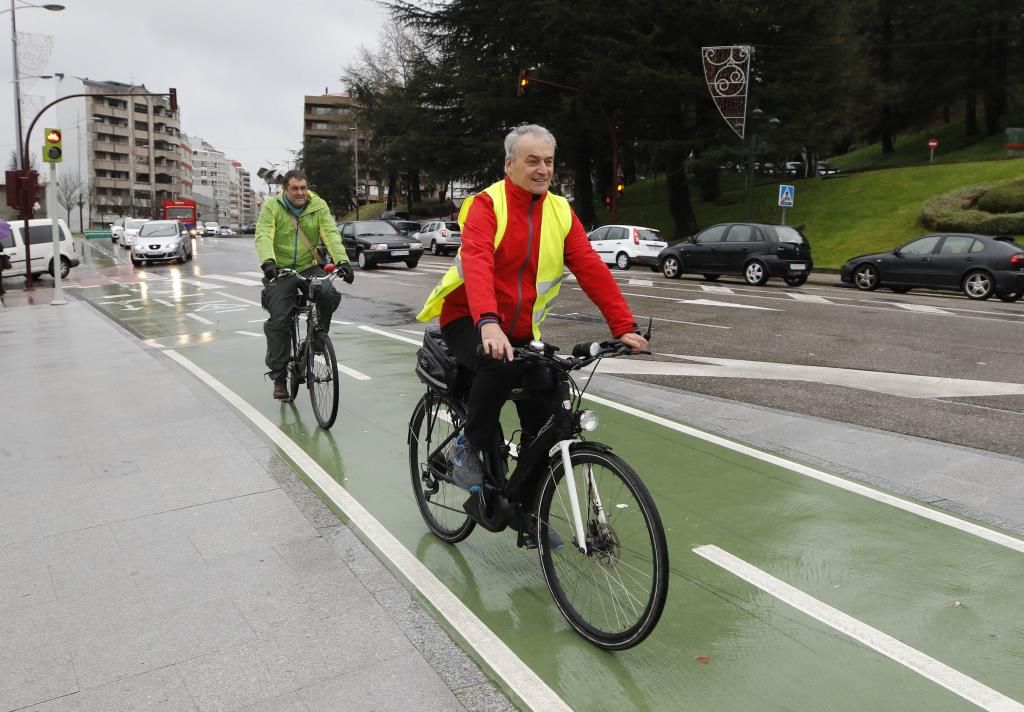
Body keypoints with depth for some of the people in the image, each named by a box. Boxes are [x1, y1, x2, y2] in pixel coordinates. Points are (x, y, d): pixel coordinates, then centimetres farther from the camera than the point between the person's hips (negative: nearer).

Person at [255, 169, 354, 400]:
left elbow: (331, 234, -13)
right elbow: (263, 236, -18)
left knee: (330, 295, -27)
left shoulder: (318, 206, -2)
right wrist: (268, 261, -38)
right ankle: (279, 377, 4)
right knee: (279, 322, -8)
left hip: (310, 268, 1)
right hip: (280, 271, -1)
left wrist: (342, 261, -30)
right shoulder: (271, 206, -6)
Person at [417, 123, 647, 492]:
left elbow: (593, 270, -6)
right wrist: (488, 323, -47)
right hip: (469, 320, -5)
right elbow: (477, 265, -30)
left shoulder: (560, 212, 1)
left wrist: (624, 327, -15)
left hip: (520, 330, 5)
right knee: (499, 365, -37)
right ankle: (471, 446, -10)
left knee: (549, 425, -3)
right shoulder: (486, 204, -13)